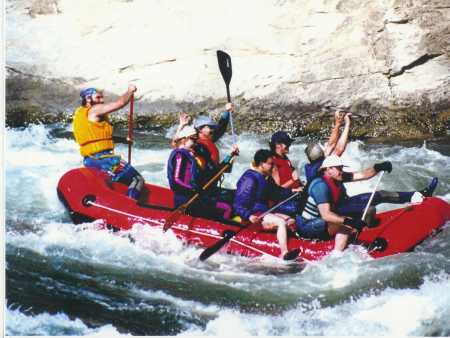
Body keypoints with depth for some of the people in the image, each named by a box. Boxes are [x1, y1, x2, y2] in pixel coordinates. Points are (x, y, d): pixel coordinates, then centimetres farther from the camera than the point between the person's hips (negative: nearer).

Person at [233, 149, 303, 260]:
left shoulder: (266, 178, 16)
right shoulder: (249, 179, -17)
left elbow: (275, 193, 32)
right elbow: (238, 203, -22)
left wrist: (292, 191, 23)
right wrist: (249, 216, -36)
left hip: (264, 212, 11)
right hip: (255, 216, -11)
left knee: (291, 221, 9)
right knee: (281, 222, -26)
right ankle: (285, 253, -35)